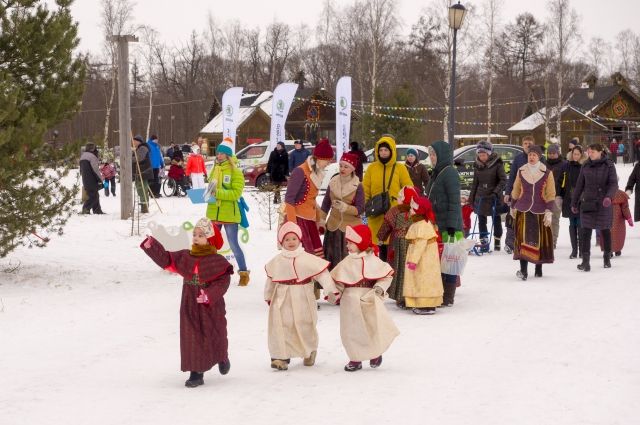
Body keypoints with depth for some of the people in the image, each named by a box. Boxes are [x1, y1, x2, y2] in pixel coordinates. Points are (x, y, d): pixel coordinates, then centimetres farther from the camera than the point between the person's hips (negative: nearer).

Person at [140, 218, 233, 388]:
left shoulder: (218, 261, -10)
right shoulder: (184, 257, 4)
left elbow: (222, 283, -15)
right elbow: (166, 260, 5)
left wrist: (209, 295, -29)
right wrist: (151, 246, -7)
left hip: (212, 308, -3)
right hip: (190, 308, 3)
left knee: (215, 337, 12)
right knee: (192, 340, -1)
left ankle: (222, 359, 43)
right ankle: (196, 373, 3)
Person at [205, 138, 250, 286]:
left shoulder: (235, 171, -8)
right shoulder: (215, 169, 10)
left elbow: (236, 193, -16)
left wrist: (218, 193, -24)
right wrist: (209, 193, -4)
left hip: (229, 214, -6)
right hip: (213, 213, 6)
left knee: (233, 244, -3)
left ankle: (243, 272, 8)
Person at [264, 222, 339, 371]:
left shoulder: (308, 259, -6)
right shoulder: (276, 262, 4)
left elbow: (323, 274, -8)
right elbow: (270, 280, 16)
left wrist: (331, 291, -16)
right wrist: (268, 297, 23)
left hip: (303, 300, -1)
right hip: (282, 301, 1)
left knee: (305, 327, 10)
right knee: (281, 327, -6)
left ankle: (309, 353, 33)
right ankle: (280, 356, -1)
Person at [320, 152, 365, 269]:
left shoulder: (357, 186, -9)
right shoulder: (333, 182, 3)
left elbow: (360, 209, -13)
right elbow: (326, 203, 12)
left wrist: (345, 207, -28)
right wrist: (322, 220, 8)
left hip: (351, 227, -4)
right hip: (333, 226, 4)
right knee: (332, 259, 7)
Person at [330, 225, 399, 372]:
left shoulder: (373, 261, -5)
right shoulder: (347, 262, 4)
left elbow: (386, 276, -1)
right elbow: (338, 280, 7)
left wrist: (379, 288, -15)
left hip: (369, 303, -3)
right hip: (350, 303, 3)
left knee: (372, 329, 2)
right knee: (351, 331, 4)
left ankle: (376, 354, 26)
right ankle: (355, 359, 16)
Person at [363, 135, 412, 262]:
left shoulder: (400, 168, 2)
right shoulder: (372, 168, 7)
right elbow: (365, 189, 11)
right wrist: (367, 206, 1)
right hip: (377, 215, 2)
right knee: (382, 247, 8)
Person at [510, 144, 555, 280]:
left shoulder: (547, 173, 0)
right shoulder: (521, 171, 6)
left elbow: (551, 194, -1)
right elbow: (516, 191, 16)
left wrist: (549, 211, -8)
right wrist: (513, 207, 20)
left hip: (540, 211, 0)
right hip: (523, 210, 1)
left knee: (540, 239, 6)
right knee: (522, 239, -12)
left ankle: (539, 268, 20)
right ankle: (523, 270, -17)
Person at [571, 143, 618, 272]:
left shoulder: (609, 166, -3)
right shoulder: (586, 166, 6)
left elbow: (613, 184, -9)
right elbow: (579, 185, 12)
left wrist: (609, 197, -28)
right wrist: (574, 203, 14)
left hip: (603, 204, -2)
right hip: (587, 203, 2)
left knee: (605, 230, 11)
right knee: (585, 232, -7)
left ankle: (607, 258, 23)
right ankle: (585, 261, -7)